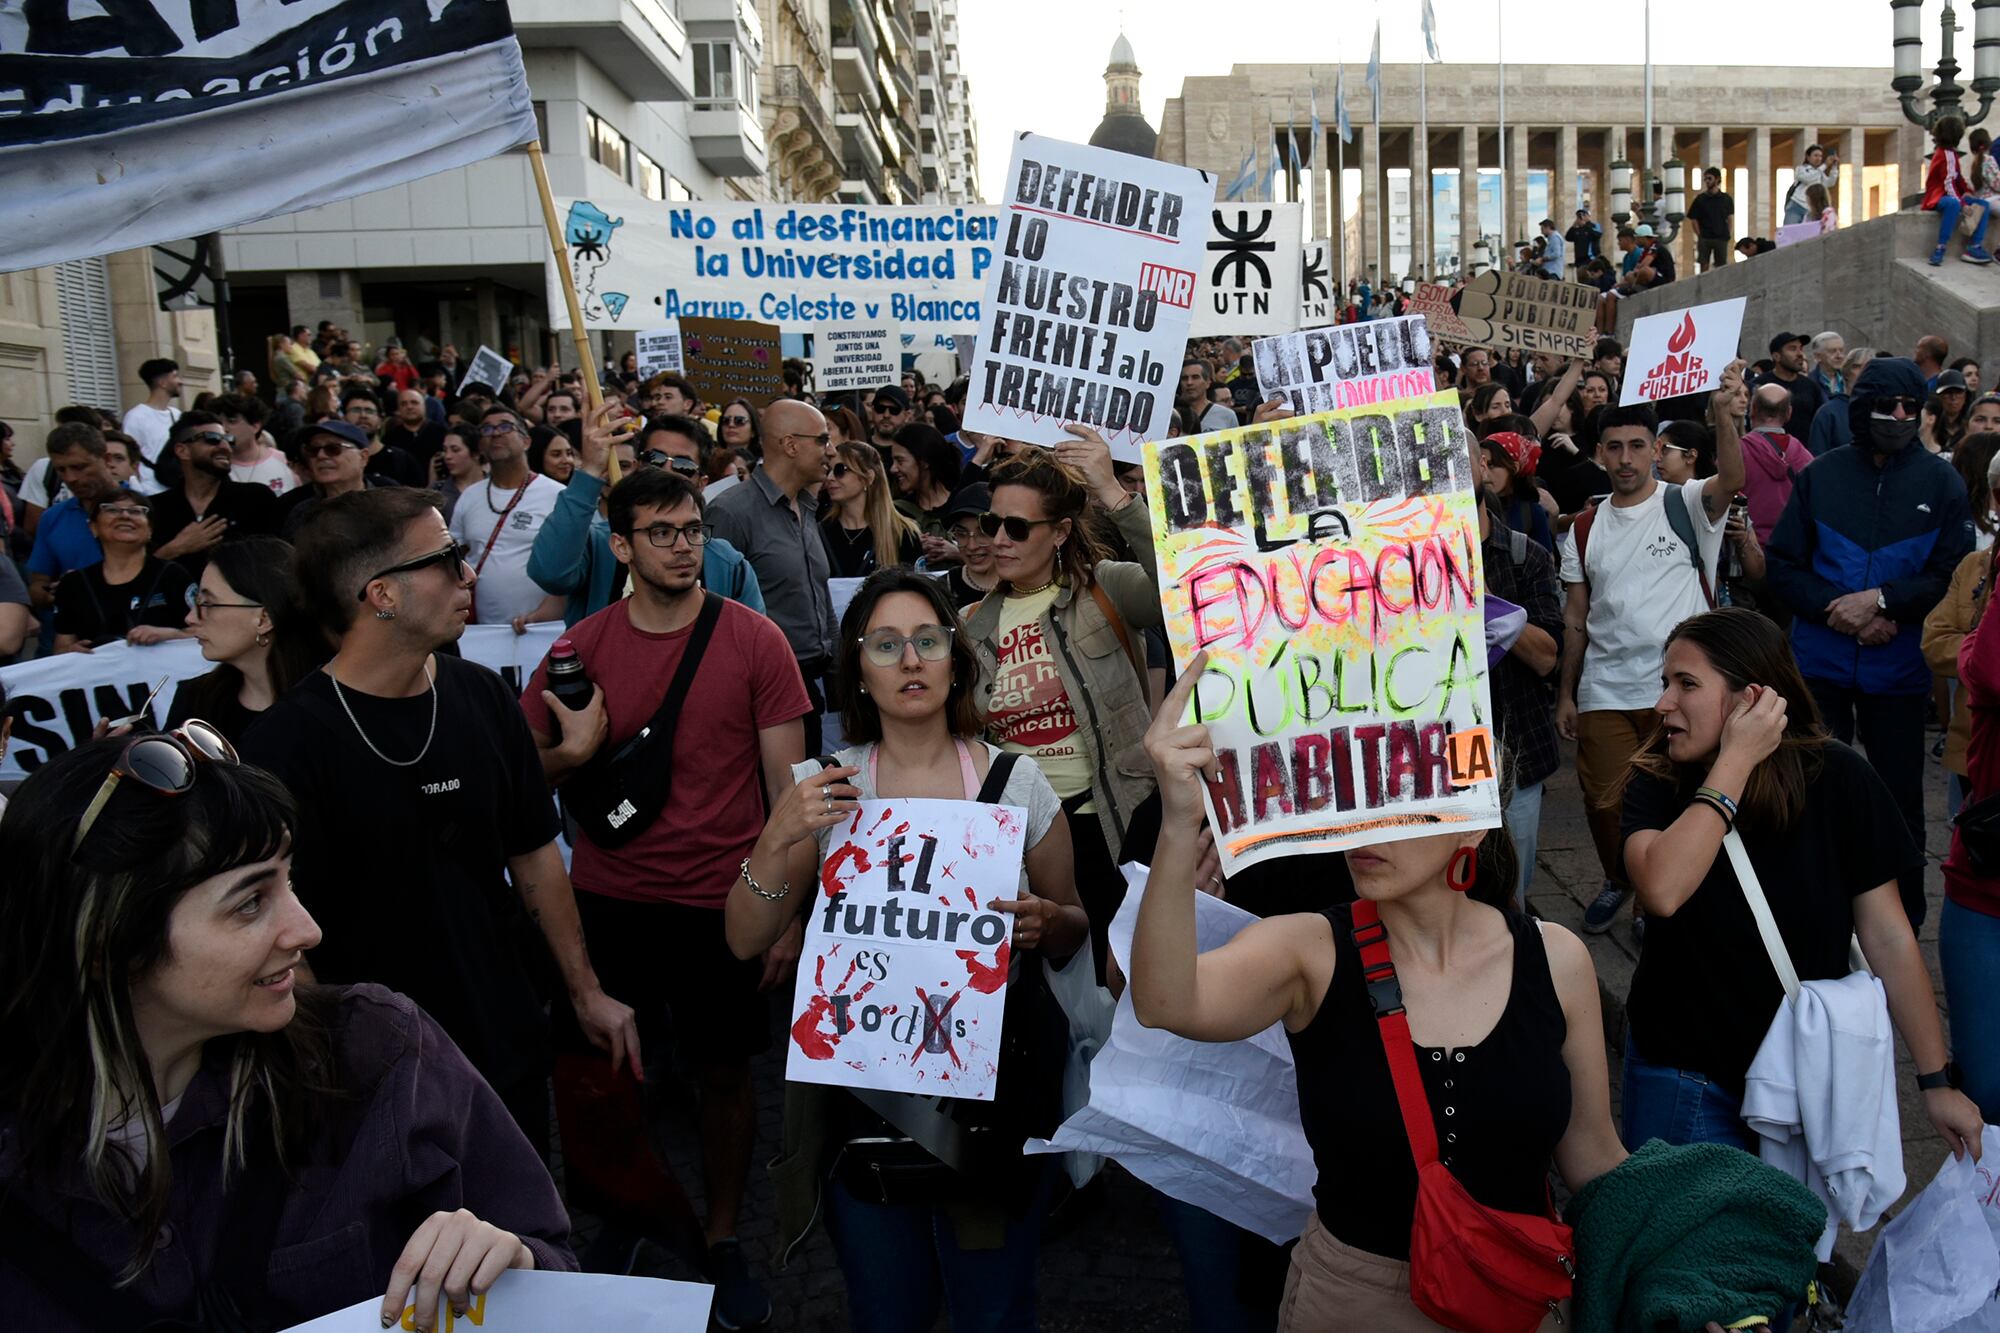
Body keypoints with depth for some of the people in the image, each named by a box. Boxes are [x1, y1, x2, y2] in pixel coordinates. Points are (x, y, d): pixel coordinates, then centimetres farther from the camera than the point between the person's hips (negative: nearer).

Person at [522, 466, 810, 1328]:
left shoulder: (752, 640, -7)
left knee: (723, 1071, 9)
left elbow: (788, 783, -6)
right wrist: (572, 750, -16)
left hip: (720, 899, -2)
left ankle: (723, 1239, 29)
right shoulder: (582, 645, -1)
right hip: (607, 899, 2)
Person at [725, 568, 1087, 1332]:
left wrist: (1046, 923, -18)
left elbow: (1073, 933, 5)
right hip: (862, 1090, 1)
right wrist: (780, 841, -20)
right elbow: (745, 941, -4)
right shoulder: (823, 789, -1)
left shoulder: (1018, 784, -3)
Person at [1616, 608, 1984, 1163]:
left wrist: (1936, 1080, -5)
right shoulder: (1655, 783, -11)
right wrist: (1735, 763, -25)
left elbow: (1887, 934, -7)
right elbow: (1662, 891, -31)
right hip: (1685, 1072, 0)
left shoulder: (1835, 777, -11)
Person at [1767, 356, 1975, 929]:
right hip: (1820, 662, 1)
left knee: (1900, 795, 9)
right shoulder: (1820, 475, 2)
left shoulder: (1941, 481, -1)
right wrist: (1835, 608, -14)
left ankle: (1904, 921, 24)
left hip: (1899, 667, -1)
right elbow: (1782, 564, 0)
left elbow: (1954, 574, -5)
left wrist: (1882, 600, -17)